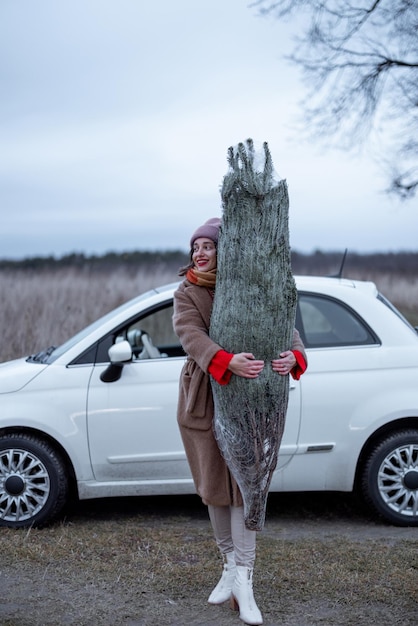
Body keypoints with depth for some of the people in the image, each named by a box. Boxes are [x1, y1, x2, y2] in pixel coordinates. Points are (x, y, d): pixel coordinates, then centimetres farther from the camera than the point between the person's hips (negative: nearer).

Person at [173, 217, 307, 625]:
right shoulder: (186, 294, 0)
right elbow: (191, 335, -19)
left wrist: (294, 354, -29)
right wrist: (227, 362, -38)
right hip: (202, 403, 2)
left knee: (243, 487, -4)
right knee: (214, 489, 10)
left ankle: (243, 581, 1)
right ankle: (230, 566, 28)